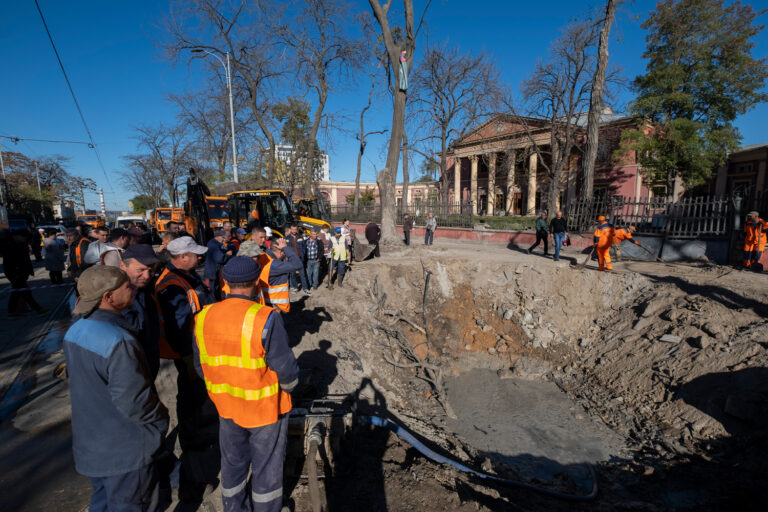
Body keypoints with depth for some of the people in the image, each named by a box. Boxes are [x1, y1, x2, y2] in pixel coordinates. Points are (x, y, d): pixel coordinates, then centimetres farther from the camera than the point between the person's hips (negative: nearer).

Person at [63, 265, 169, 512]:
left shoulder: (75, 331, -2)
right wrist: (160, 416, -11)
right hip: (124, 450, -8)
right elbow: (133, 402, -30)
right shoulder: (119, 342, -32)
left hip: (89, 443, 8)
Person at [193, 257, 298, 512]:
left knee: (233, 463, 27)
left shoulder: (204, 317, -9)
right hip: (265, 407, -5)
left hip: (226, 405, 5)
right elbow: (285, 366, -22)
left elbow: (201, 366, 2)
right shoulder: (266, 318, -27)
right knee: (266, 467, 19)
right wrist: (289, 386, 0)